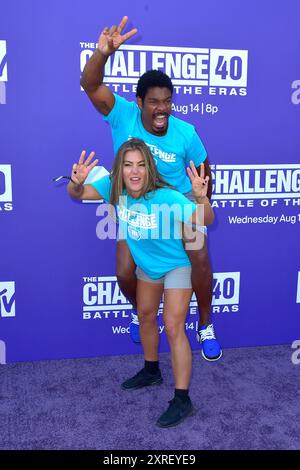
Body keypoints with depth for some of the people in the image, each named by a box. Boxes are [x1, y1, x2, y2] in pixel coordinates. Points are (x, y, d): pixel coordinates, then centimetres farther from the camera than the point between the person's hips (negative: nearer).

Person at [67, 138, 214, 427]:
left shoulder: (167, 197, -35)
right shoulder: (113, 187, -19)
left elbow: (205, 220, -39)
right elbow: (77, 194, -11)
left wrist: (201, 197, -59)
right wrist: (77, 182, -34)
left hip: (176, 265, -6)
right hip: (146, 263, 7)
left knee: (173, 328, -10)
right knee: (145, 316, 20)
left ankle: (182, 400, 0)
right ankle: (151, 372, 44)